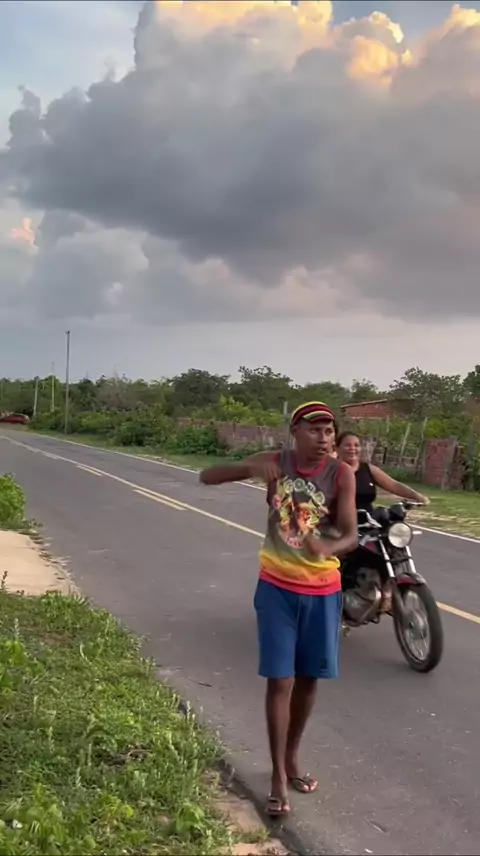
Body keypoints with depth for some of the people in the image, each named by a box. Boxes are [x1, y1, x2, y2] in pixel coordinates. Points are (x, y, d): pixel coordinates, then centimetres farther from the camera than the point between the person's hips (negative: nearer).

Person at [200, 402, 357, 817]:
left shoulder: (341, 474, -13)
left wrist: (327, 548, -42)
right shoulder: (275, 462, -9)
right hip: (278, 587, -1)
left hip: (323, 590, 1)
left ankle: (292, 758, 35)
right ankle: (278, 775, 11)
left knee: (308, 678, 14)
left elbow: (351, 535, -21)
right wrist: (249, 468, -23)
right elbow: (208, 477, -7)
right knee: (280, 681, -2)